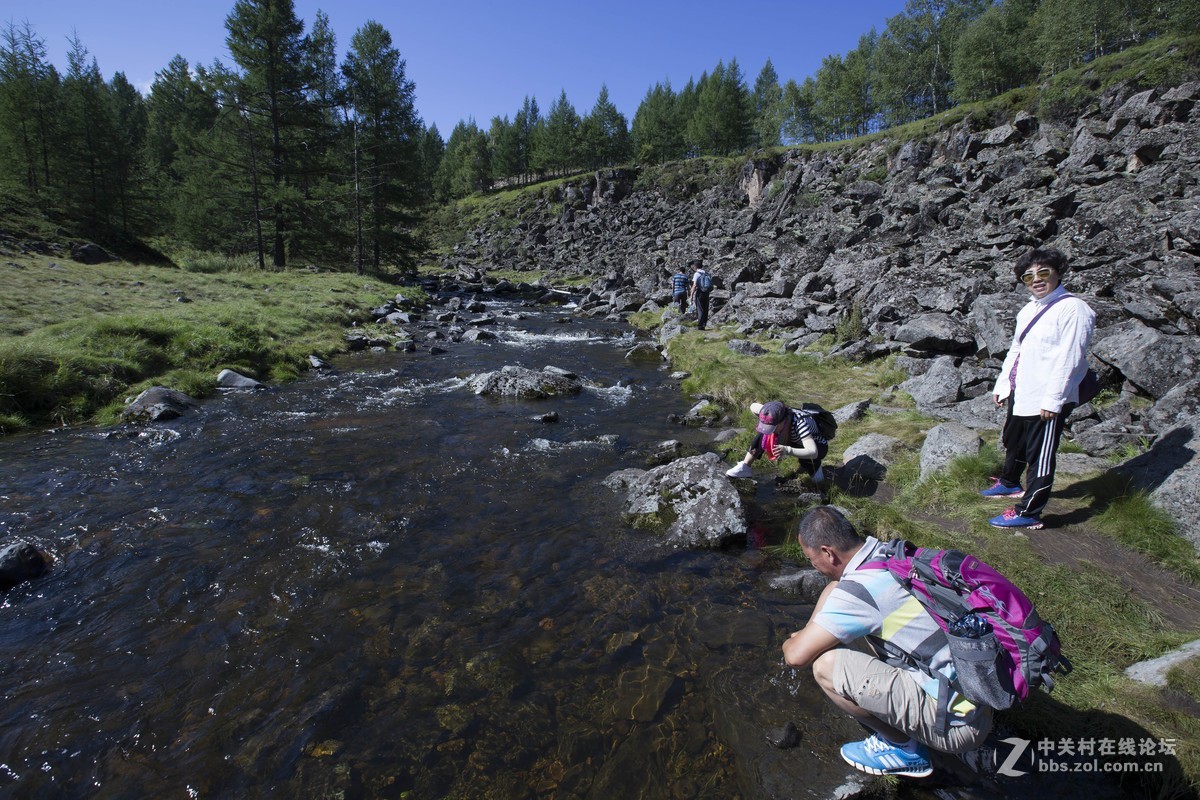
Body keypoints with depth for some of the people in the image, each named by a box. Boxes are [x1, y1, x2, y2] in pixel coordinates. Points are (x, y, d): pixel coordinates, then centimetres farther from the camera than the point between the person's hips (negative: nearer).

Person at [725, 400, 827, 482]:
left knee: (806, 460, -40)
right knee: (763, 434, -17)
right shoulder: (772, 414, -24)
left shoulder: (800, 423, -42)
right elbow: (753, 406, -6)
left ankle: (815, 469, -5)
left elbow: (813, 452, -51)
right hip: (796, 442, 5)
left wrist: (787, 450, -64)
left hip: (819, 446, -5)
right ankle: (745, 467, -10)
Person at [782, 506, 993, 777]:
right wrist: (806, 634, 16)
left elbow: (796, 656, -20)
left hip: (959, 722, -9)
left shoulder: (858, 589, -26)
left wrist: (790, 643, 3)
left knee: (826, 664, -19)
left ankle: (904, 748, 5)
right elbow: (837, 585, 20)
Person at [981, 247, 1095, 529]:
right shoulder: (1028, 310, 12)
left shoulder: (1072, 308, -14)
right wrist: (1002, 383, 16)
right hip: (1019, 394, 9)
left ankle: (1029, 513, 10)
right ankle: (1010, 483, 48)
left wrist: (1053, 400, -20)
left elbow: (1069, 359, -19)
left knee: (1040, 457, 1)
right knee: (1012, 443, 26)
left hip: (1046, 400, -9)